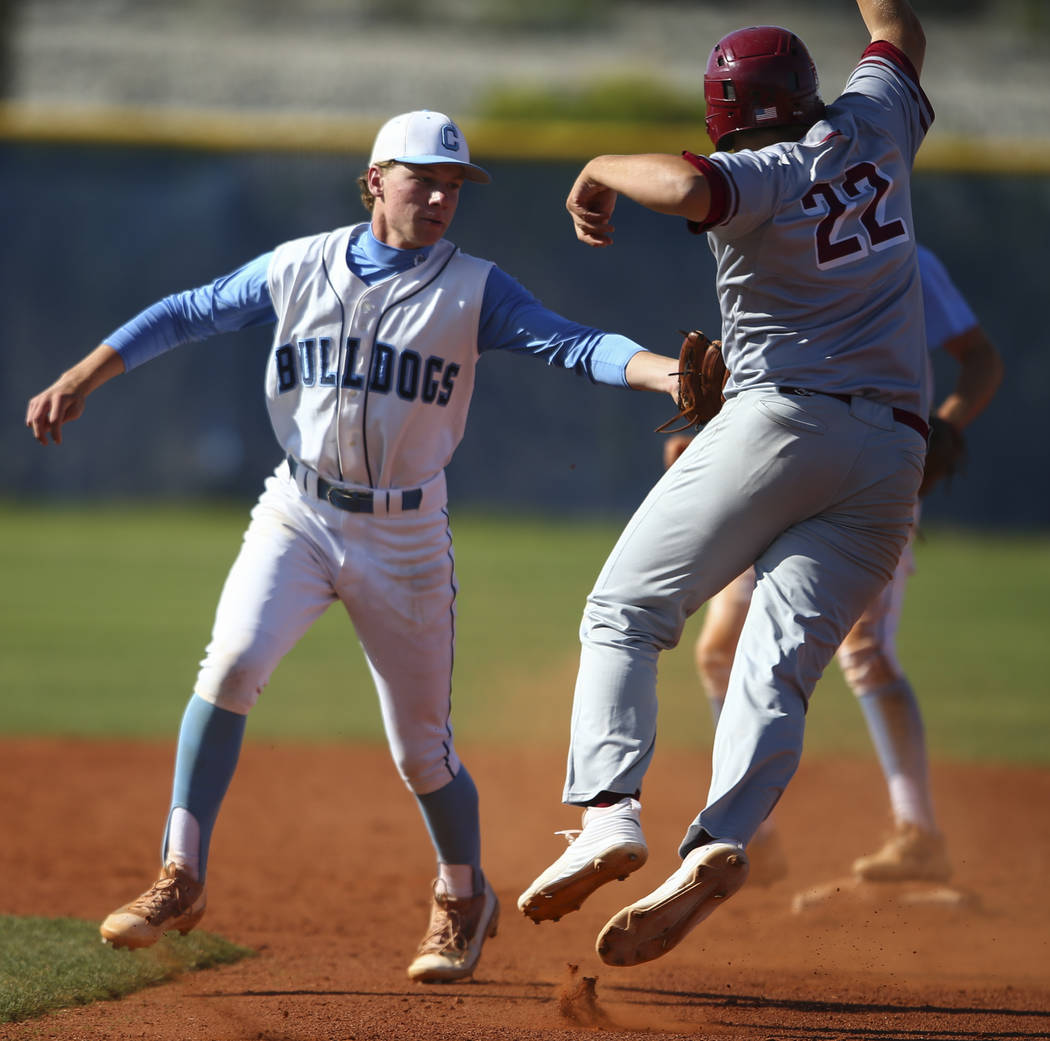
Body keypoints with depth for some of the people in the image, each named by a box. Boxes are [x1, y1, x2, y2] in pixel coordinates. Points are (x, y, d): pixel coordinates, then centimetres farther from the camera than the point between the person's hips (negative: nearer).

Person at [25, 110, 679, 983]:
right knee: (233, 661, -24)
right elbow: (186, 314, 8)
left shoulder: (475, 291, -4)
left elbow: (576, 345, -17)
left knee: (422, 751, 3)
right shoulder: (298, 268, 1)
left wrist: (666, 372, -34)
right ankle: (182, 877, -15)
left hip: (406, 536, -1)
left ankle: (464, 897, 31)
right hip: (299, 517, 1)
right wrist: (81, 379, 1)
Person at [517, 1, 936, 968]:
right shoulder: (873, 126, 12)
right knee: (779, 669, -4)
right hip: (892, 454, 5)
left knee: (623, 613, 3)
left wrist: (601, 172, -10)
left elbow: (686, 187, -28)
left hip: (781, 424, -5)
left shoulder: (760, 178, -6)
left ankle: (610, 809, -18)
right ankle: (720, 844, -28)